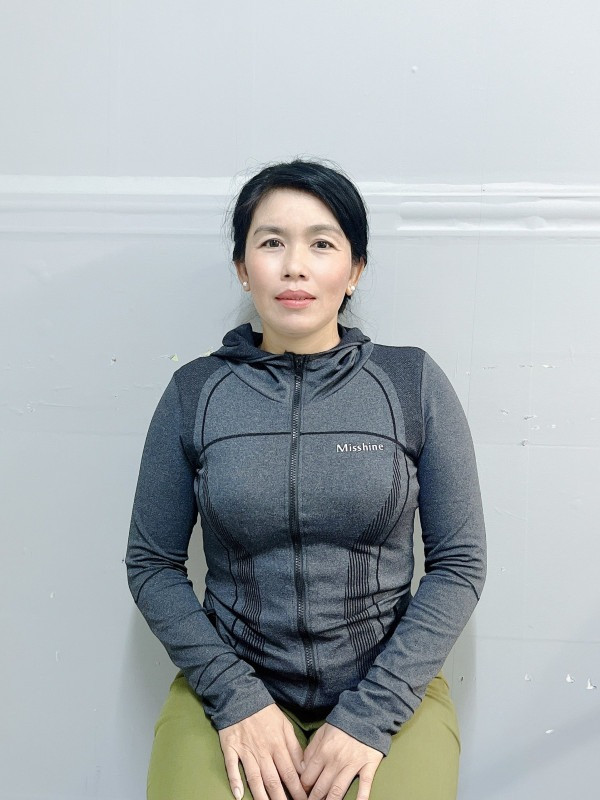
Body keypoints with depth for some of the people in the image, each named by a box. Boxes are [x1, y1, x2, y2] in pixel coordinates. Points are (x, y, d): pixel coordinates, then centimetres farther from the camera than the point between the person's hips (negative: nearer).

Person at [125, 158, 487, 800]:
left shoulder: (413, 384, -4)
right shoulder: (195, 392, -2)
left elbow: (460, 563, -3)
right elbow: (152, 564, 2)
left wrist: (370, 714, -10)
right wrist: (237, 697, -9)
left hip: (390, 688, 0)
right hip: (231, 685, 1)